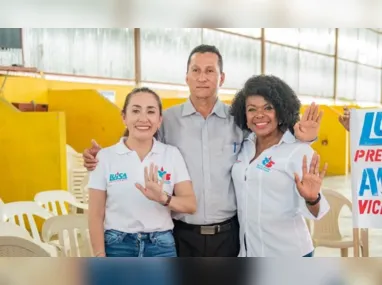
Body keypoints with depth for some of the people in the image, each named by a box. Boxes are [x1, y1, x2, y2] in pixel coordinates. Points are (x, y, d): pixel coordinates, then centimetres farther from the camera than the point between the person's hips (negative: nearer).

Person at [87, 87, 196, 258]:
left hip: (161, 247, 1)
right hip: (118, 246, -1)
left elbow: (191, 204, -2)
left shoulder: (172, 154, 1)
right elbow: (96, 216, -1)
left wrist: (163, 198, -22)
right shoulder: (105, 157, -3)